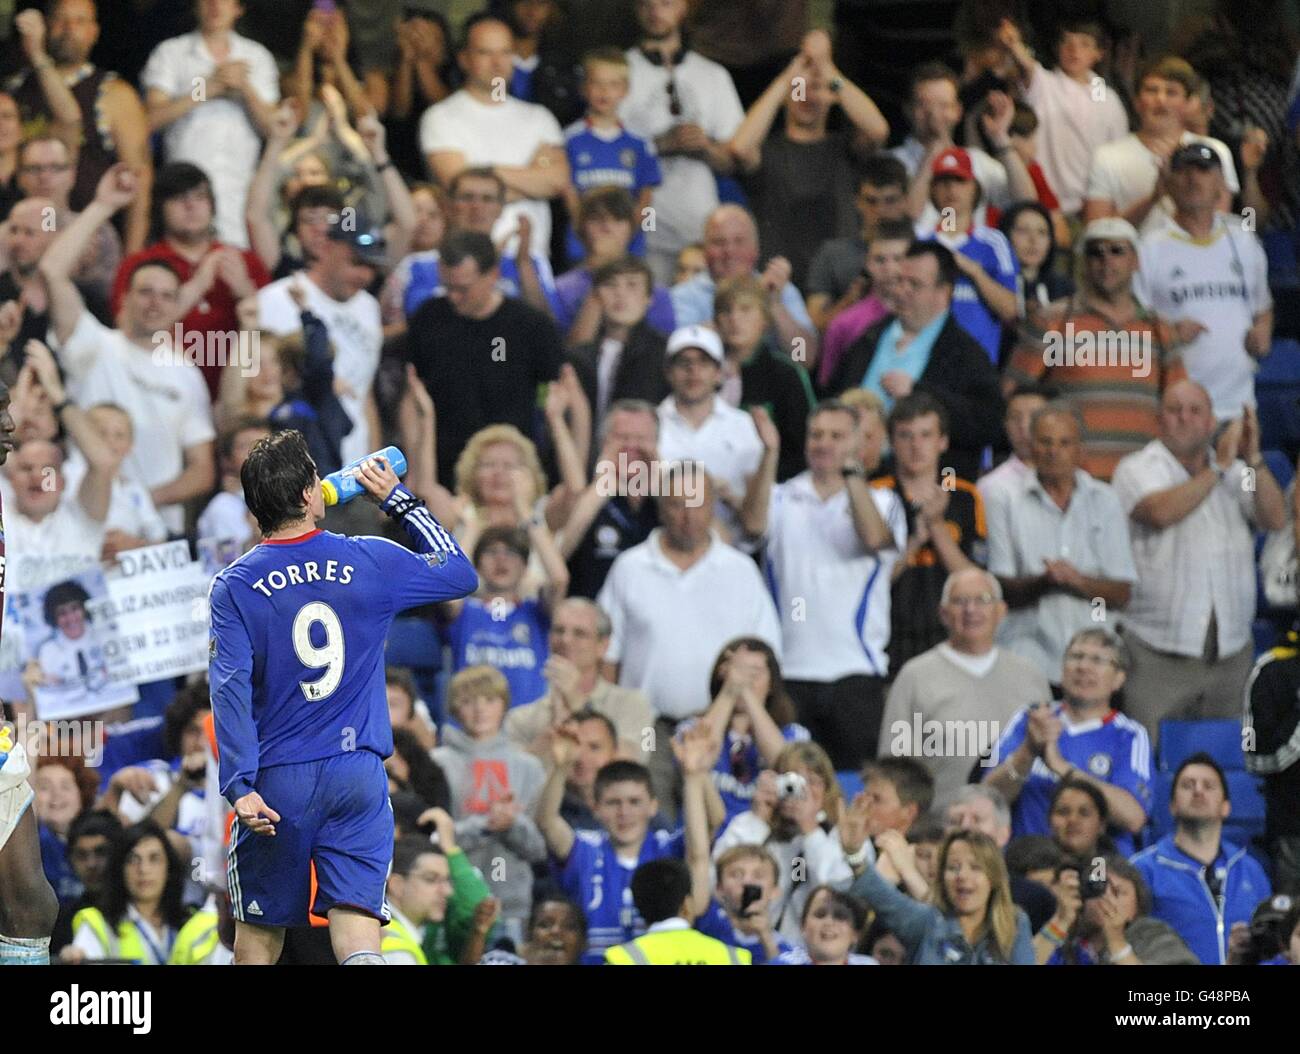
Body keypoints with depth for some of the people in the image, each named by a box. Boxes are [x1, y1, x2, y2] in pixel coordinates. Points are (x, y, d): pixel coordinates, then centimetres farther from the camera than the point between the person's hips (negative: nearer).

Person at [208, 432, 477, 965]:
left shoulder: (234, 587, -4)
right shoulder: (371, 562, -1)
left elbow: (230, 689, -12)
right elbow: (459, 573, 16)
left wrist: (241, 785, -15)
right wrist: (399, 500, 22)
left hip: (279, 780, 0)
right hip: (357, 773, 1)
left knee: (259, 929, 12)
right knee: (355, 918, -6)